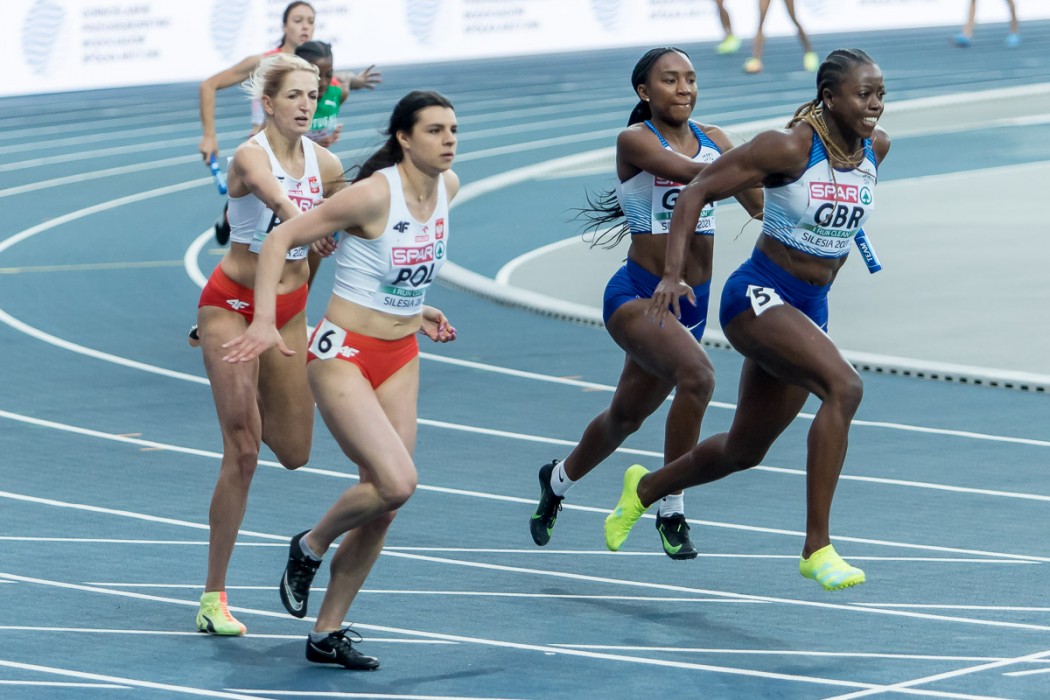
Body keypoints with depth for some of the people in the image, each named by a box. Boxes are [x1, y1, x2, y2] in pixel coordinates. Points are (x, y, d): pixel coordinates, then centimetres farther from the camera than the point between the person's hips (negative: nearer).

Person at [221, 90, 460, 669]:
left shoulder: (447, 187, 2)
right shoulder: (374, 193, -20)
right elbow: (281, 238, -16)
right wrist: (264, 320, -24)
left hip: (401, 358, 7)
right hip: (343, 355, -7)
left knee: (384, 506, 5)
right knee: (396, 482, -22)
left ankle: (327, 634, 17)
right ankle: (310, 546, 7)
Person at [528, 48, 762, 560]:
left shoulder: (712, 139, 6)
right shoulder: (635, 140, -11)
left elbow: (759, 204, -3)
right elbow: (690, 171, -28)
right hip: (638, 295, -6)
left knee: (627, 416, 20)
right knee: (696, 374, -31)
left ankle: (559, 480, 50)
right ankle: (671, 510, -17)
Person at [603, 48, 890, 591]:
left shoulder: (876, 148, -2)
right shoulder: (789, 147, -20)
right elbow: (698, 190, -14)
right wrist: (672, 274, -23)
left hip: (811, 307, 7)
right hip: (757, 299, -7)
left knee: (744, 451, 17)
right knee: (844, 386, -31)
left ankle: (646, 488, 47)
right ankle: (816, 548, -29)